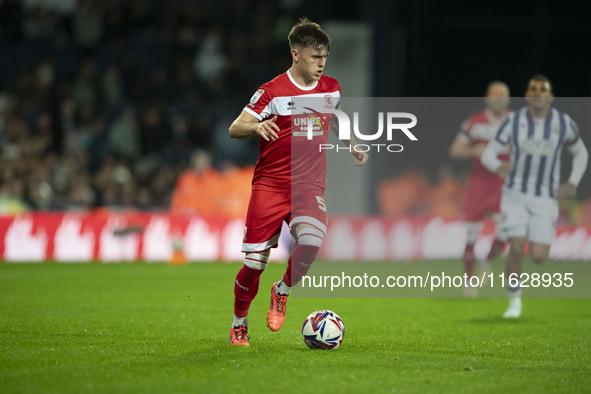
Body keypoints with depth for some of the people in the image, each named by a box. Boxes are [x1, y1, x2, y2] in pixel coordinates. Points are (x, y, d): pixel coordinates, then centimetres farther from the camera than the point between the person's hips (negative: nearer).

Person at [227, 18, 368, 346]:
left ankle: (282, 292, 2)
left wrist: (353, 147, 24)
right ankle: (239, 324, 19)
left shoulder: (331, 88, 7)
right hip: (269, 183, -2)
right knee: (255, 261, -6)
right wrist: (256, 126, -30)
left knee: (311, 242, -27)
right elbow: (235, 128, -9)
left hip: (310, 186, 3)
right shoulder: (273, 91, -7)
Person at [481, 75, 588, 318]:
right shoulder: (514, 122, -7)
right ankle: (514, 302, 3)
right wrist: (498, 167, -29)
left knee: (538, 257, -8)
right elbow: (488, 155, -5)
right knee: (516, 248, -17)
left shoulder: (564, 123, -5)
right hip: (515, 194, -1)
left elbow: (581, 153, 12)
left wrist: (573, 183, -3)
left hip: (545, 198, 1)